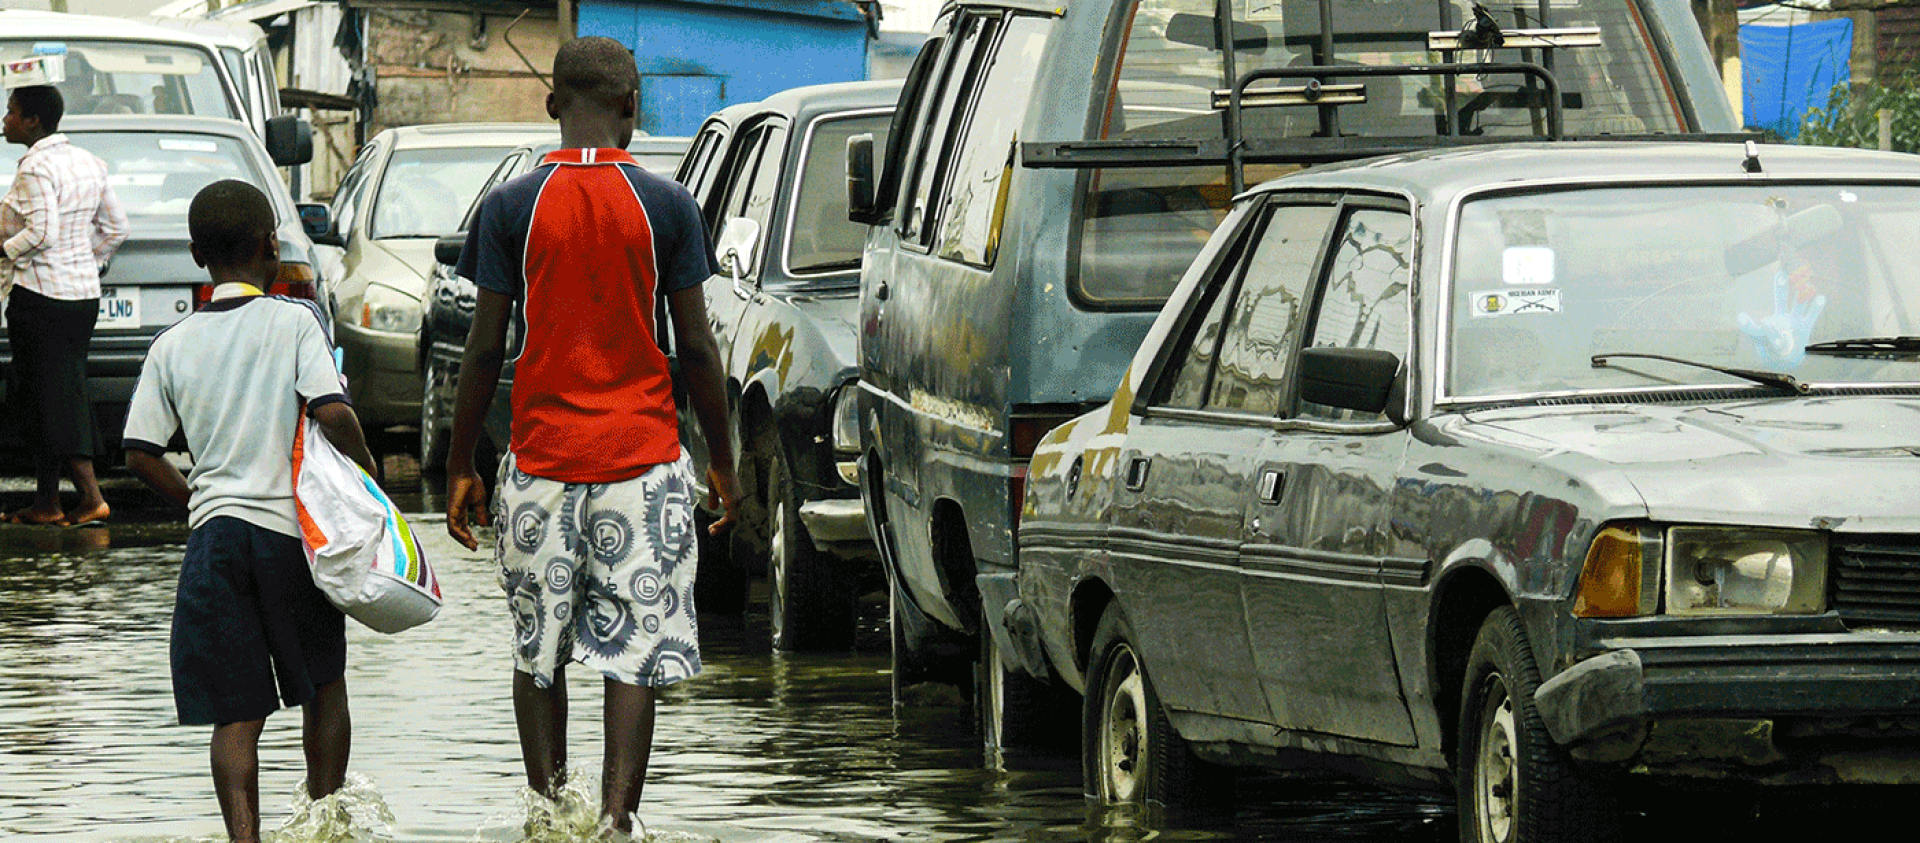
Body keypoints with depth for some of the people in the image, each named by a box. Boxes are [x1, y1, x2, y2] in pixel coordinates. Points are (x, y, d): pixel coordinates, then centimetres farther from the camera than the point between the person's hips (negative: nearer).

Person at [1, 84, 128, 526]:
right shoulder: (87, 163, 11)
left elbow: (42, 233, -24)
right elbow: (117, 228, 12)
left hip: (41, 296, -9)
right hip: (84, 291, 9)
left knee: (52, 399, -4)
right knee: (57, 395, 13)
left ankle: (92, 497, -7)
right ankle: (45, 501, 12)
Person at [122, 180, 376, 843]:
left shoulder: (171, 346, 6)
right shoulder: (294, 321, -3)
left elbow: (141, 454, 4)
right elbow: (333, 413, -16)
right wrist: (366, 477, 1)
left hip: (214, 530, 2)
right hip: (293, 526, -2)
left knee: (235, 714, 2)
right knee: (324, 685, 19)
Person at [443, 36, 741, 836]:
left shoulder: (509, 207, -1)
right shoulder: (667, 205, -1)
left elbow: (485, 349, 0)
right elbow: (695, 347, 1)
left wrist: (460, 466, 8)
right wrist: (722, 460, 11)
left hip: (542, 460, 1)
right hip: (643, 458, -1)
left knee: (537, 651, 13)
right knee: (633, 651, -1)